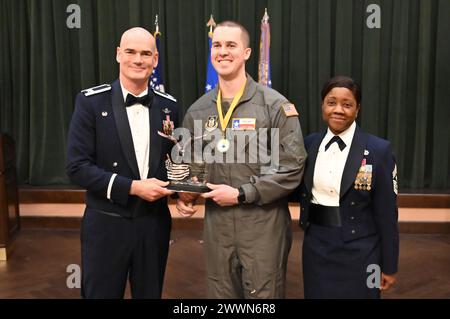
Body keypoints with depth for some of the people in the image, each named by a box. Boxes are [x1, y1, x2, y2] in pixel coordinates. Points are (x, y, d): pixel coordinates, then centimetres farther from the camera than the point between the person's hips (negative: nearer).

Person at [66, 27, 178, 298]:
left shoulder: (168, 106, 3)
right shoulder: (91, 102, -8)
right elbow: (78, 167, -12)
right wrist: (133, 187, -19)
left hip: (155, 224, 3)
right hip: (107, 225, -3)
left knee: (150, 294, 17)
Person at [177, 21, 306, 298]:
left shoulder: (275, 105, -9)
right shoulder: (198, 110, 7)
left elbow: (292, 168, -12)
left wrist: (241, 194, -15)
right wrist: (184, 194, -1)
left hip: (263, 223, -4)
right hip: (216, 221, 4)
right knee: (220, 293, 16)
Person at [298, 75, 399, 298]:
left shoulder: (378, 150, -10)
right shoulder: (309, 144, 2)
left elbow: (386, 214, -8)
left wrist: (389, 266, -5)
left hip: (359, 253, -3)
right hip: (316, 248, 4)